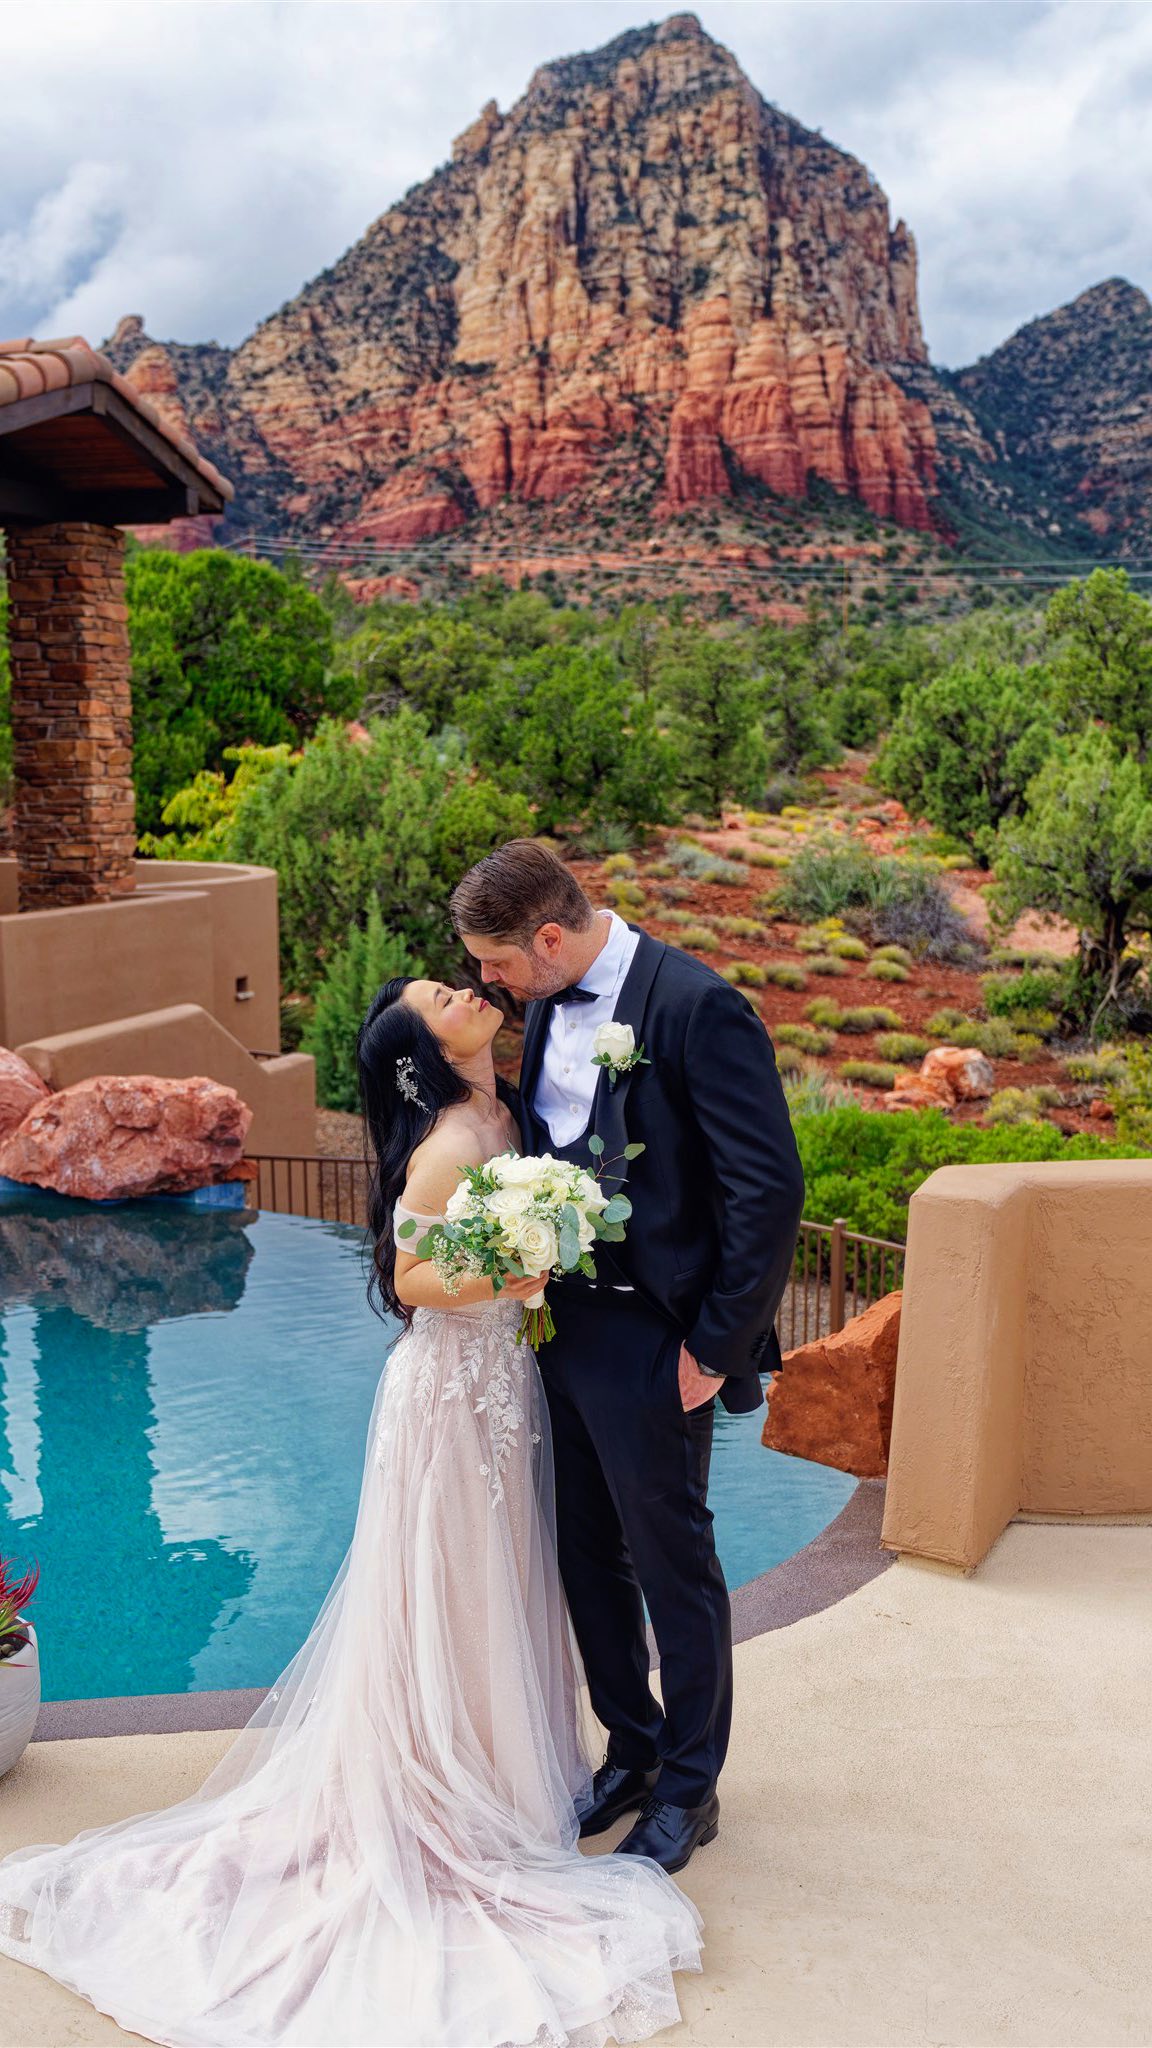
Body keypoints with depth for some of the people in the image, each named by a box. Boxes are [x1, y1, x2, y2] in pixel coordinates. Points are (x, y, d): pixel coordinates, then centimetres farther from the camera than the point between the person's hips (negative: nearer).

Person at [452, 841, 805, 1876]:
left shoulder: (699, 1007, -20)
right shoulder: (549, 1005, 4)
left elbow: (770, 1189, -19)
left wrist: (716, 1345, -15)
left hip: (651, 1342, -7)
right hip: (561, 1324, 8)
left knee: (673, 1567, 9)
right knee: (588, 1558, 20)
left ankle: (689, 1790, 30)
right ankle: (632, 1751, 41)